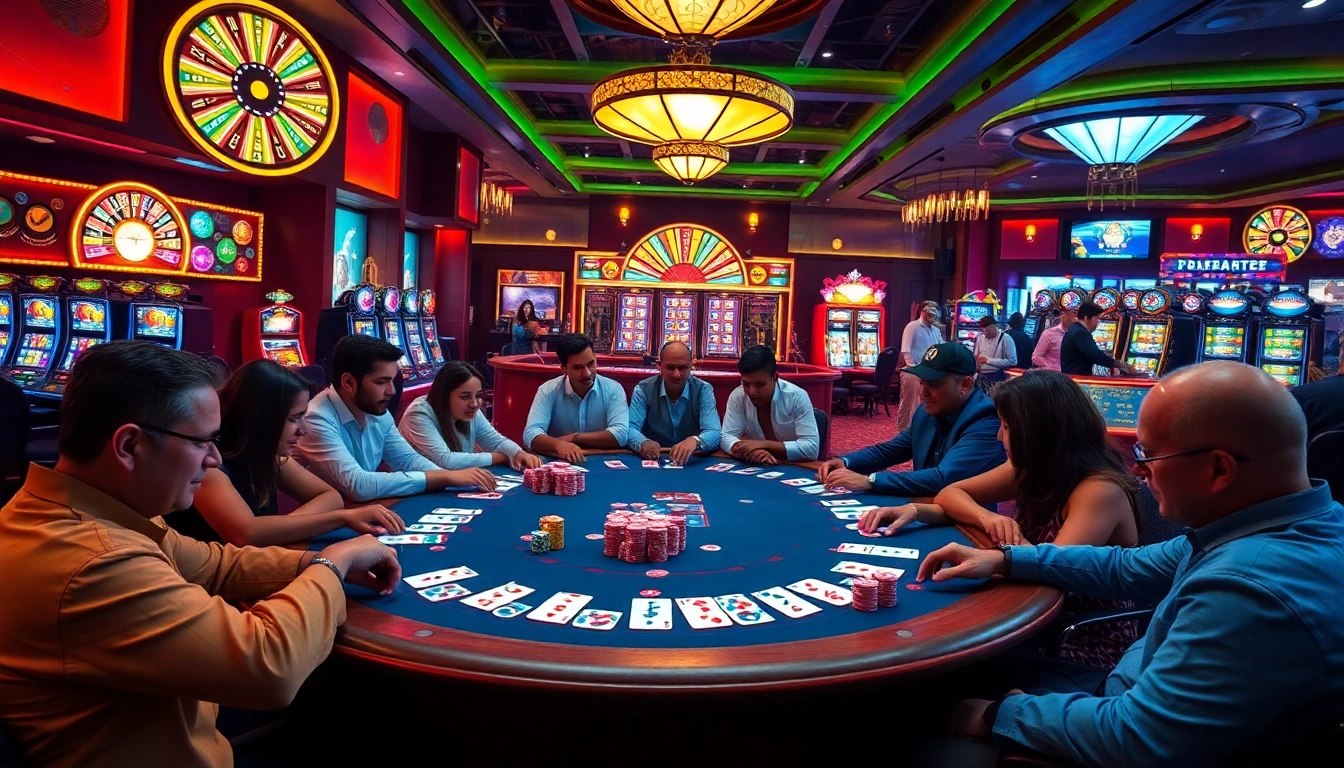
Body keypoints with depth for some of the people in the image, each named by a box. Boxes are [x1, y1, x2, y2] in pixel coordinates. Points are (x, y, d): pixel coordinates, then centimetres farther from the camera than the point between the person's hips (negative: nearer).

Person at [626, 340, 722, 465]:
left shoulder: (703, 390, -4)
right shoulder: (643, 390, -2)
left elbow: (714, 434, -15)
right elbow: (629, 429, -11)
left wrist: (695, 441, -39)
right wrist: (642, 443, -34)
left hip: (692, 462, 0)